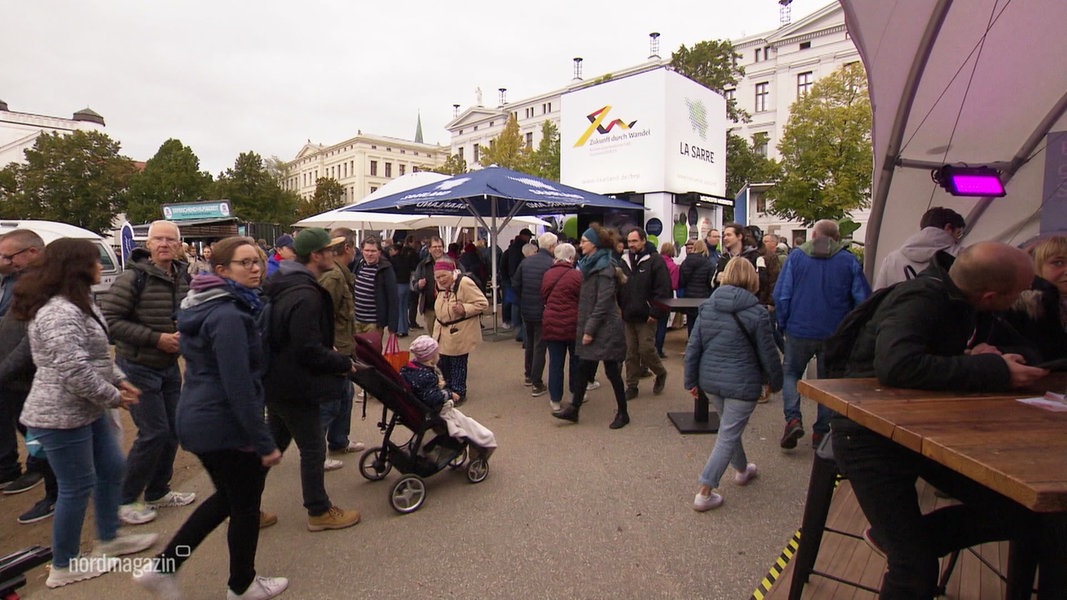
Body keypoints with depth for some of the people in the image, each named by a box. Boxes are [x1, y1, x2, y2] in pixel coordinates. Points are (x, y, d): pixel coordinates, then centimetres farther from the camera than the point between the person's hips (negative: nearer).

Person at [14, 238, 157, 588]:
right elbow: (75, 371, -29)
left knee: (112, 469, 19)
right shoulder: (59, 313, -24)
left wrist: (119, 379, 6)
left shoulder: (78, 305, 11)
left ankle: (108, 540, 36)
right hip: (62, 417, -10)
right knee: (76, 488, 4)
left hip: (87, 412, 10)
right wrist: (113, 397, -16)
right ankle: (63, 568, 23)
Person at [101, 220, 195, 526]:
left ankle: (157, 492, 30)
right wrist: (156, 338, -22)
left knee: (172, 429, 12)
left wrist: (185, 333, -5)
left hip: (169, 366, 7)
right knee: (154, 432, -6)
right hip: (138, 366, -7)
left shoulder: (184, 278, 2)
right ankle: (124, 500, 13)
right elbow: (108, 319, -20)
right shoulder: (135, 278, -17)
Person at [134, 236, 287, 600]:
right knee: (246, 507, 11)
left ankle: (162, 568, 29)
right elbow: (239, 387, -26)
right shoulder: (229, 316, -23)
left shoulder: (204, 307, 8)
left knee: (227, 497, 27)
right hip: (227, 426, -10)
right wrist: (265, 443, -21)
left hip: (197, 418, 10)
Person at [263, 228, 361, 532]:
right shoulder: (306, 296, -26)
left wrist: (329, 352, 14)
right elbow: (309, 350, -28)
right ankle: (319, 512, 21)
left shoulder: (284, 285, 8)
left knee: (273, 444, 23)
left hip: (275, 380, 10)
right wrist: (344, 363, -14)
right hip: (294, 386, -10)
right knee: (313, 449, 5)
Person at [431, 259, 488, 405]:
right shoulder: (440, 285, 6)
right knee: (443, 362, 14)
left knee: (458, 364, 2)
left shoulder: (464, 283, -20)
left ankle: (459, 393, 19)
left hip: (460, 332, -8)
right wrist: (440, 322, 17)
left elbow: (483, 303, -20)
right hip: (443, 331, 8)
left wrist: (464, 309, -30)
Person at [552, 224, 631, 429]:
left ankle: (623, 413, 18)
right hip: (590, 327, 9)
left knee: (612, 371, 3)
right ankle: (574, 409, 19)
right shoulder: (590, 264, 12)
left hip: (605, 329, -9)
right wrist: (585, 327, 12)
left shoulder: (604, 268, -16)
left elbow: (603, 303, -20)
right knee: (584, 368, 12)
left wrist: (589, 330, -19)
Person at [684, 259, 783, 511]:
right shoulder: (756, 313, -12)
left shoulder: (707, 306, 1)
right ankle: (704, 493, 3)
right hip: (741, 384, -5)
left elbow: (693, 347, 3)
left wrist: (692, 381, 11)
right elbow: (768, 354, -6)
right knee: (727, 437, 3)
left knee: (730, 429, 26)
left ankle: (742, 470, 48)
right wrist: (775, 382, 12)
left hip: (710, 381, 6)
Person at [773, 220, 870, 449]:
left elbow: (781, 295, -6)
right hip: (835, 334, 1)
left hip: (799, 330, -1)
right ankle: (821, 431, 20)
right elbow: (863, 299, -4)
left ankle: (793, 419, -2)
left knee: (790, 373, 16)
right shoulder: (849, 260, 0)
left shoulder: (796, 256, -2)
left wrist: (782, 325, 5)